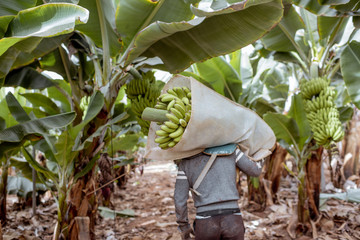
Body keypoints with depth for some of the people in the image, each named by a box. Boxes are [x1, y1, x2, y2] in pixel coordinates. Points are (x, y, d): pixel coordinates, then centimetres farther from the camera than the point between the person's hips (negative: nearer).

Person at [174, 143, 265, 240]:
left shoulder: (185, 162, 8)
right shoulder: (228, 147, 9)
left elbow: (180, 200, 3)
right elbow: (255, 170, 18)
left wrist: (183, 227, 19)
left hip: (206, 225, 0)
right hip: (232, 222, 1)